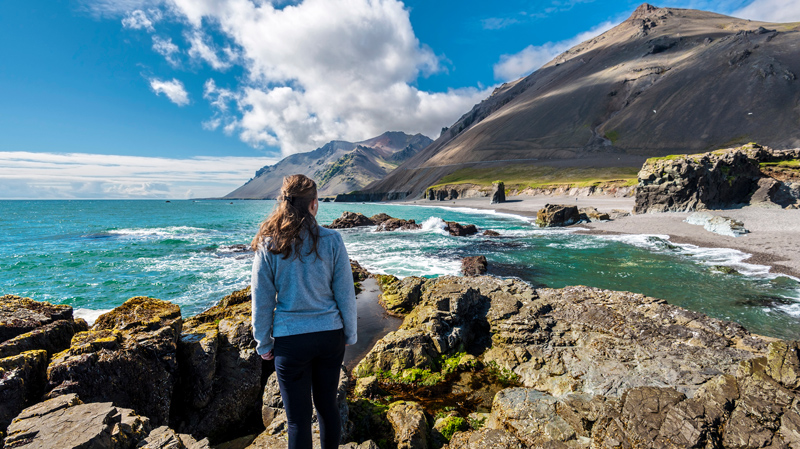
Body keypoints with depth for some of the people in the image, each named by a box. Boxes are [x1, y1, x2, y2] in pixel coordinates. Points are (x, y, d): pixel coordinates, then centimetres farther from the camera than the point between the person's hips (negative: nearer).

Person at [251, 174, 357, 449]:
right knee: (327, 405, 21)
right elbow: (346, 295, -4)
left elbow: (262, 302, -3)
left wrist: (263, 344, 9)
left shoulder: (268, 246, -9)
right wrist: (349, 334, 9)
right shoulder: (331, 240, -9)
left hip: (290, 341, -1)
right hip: (330, 336, 2)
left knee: (298, 418, 11)